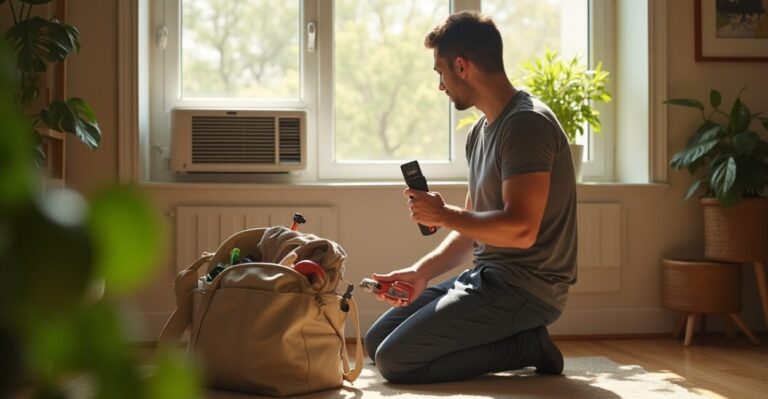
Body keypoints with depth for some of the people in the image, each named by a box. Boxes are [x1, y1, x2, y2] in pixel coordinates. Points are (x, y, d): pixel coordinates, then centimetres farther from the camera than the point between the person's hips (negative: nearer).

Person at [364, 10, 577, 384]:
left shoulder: (526, 123, -18)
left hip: (525, 287, -10)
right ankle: (516, 339, 7)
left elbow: (521, 230, -27)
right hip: (487, 277, 10)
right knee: (376, 341, 12)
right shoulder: (481, 130, 13)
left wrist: (443, 214, -15)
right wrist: (421, 272, 2)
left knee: (395, 361, -14)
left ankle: (526, 345, -4)